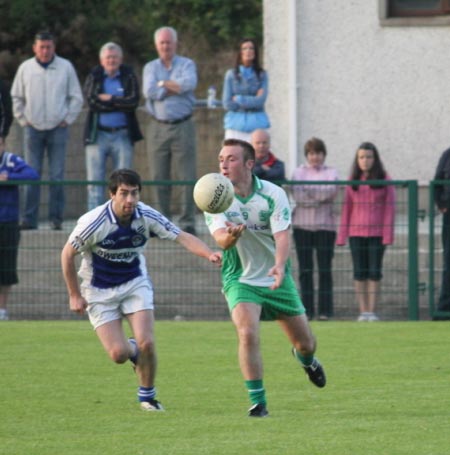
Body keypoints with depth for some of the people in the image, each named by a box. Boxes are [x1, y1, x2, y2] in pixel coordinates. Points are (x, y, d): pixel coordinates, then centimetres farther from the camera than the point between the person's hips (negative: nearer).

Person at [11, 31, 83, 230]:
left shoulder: (65, 67, 3)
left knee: (57, 176, -3)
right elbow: (16, 98, 13)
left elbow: (76, 97, 8)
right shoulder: (25, 68, 5)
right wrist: (23, 120, 5)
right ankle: (29, 219, -2)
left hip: (57, 129, -1)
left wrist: (67, 119, 1)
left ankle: (56, 218, 1)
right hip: (33, 129, 1)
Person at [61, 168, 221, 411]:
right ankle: (133, 350, 27)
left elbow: (183, 237, -19)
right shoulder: (93, 222, -24)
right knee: (119, 354, -12)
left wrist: (209, 254, -37)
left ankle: (147, 396, 11)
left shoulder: (147, 216, -16)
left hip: (135, 283, 2)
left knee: (146, 344, -16)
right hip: (100, 292, -2)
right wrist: (75, 295, -7)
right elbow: (67, 254, -11)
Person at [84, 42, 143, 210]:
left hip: (122, 135, 0)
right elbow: (92, 102, -8)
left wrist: (109, 99, -7)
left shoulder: (129, 77, 6)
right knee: (95, 181, -2)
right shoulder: (94, 77, 6)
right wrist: (120, 104, -7)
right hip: (97, 134, 0)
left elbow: (133, 101, -7)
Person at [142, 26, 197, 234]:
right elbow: (149, 91, -6)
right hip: (158, 127, 2)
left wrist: (163, 84, -6)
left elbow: (189, 83, -14)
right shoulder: (150, 67, 13)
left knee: (187, 176, -7)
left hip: (183, 126, -2)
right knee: (159, 178, 1)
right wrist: (176, 88, -6)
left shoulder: (187, 65, 8)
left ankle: (188, 222, -6)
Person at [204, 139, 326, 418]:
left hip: (276, 278, 1)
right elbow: (220, 239, -23)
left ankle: (306, 359, 49)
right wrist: (231, 235, -48)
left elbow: (282, 235, -22)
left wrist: (279, 266, -42)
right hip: (240, 279, -1)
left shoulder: (273, 194, -13)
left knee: (305, 342, 10)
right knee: (248, 334, -25)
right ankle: (258, 402, -14)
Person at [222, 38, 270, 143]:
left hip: (257, 123, 0)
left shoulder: (261, 75, 5)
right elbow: (227, 104, 0)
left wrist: (238, 99, -4)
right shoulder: (231, 74, 5)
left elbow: (260, 101, -6)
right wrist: (251, 101, -4)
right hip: (236, 123, 0)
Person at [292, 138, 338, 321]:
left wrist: (308, 191, -8)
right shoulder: (299, 172, 10)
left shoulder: (331, 173, 9)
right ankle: (307, 309, 2)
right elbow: (297, 195, -5)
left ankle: (325, 310, -3)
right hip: (302, 225, 1)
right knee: (305, 269, 0)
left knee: (324, 269, -4)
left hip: (325, 225, -1)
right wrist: (319, 197, -9)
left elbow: (331, 191, -10)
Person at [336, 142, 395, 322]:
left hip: (377, 233, -2)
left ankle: (372, 311, 2)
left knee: (374, 272, -1)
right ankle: (363, 311, 3)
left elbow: (390, 207, -1)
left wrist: (388, 234, -8)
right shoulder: (353, 181, 8)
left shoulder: (385, 180, 1)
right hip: (356, 233, 2)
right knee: (359, 273, 1)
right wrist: (342, 235, 6)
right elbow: (346, 208, 10)